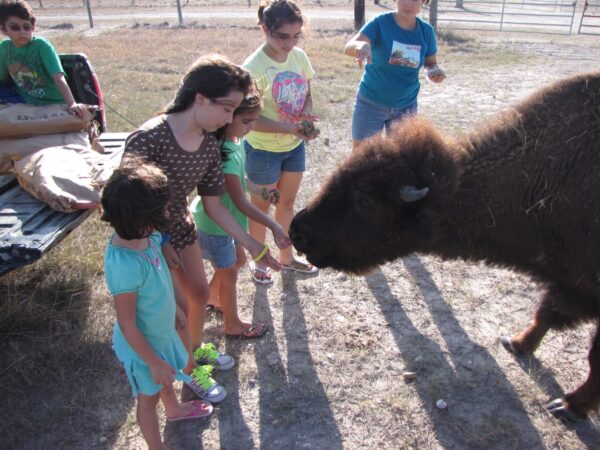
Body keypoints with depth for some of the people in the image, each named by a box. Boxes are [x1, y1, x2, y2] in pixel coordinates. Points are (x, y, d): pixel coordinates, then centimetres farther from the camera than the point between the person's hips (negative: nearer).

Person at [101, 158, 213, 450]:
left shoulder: (145, 236, -17)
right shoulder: (125, 266, -41)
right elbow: (127, 325, -28)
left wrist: (174, 308, 17)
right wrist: (153, 363, -17)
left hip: (162, 331, 7)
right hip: (142, 345, -7)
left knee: (166, 376, 34)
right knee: (148, 398, 20)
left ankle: (174, 409, 64)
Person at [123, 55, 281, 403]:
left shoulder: (210, 144, -11)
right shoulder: (148, 140, -33)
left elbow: (213, 204, -3)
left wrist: (252, 245, -4)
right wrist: (160, 246, -17)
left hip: (181, 226, 7)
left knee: (200, 292, 19)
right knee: (180, 308, 4)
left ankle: (197, 347, 49)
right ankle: (191, 371, 32)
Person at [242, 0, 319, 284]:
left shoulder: (299, 57, -6)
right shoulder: (253, 67, -24)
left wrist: (306, 115, -17)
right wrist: (291, 128, -33)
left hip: (294, 147, 6)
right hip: (263, 150, -6)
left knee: (287, 202, 20)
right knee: (261, 207, 12)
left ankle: (286, 257, 40)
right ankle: (258, 261, 34)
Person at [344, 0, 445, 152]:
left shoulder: (426, 31, -4)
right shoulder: (380, 22, -14)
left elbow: (431, 62, 10)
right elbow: (349, 47, -28)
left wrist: (434, 71, -14)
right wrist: (362, 45, -52)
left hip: (406, 106, 3)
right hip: (371, 103, -3)